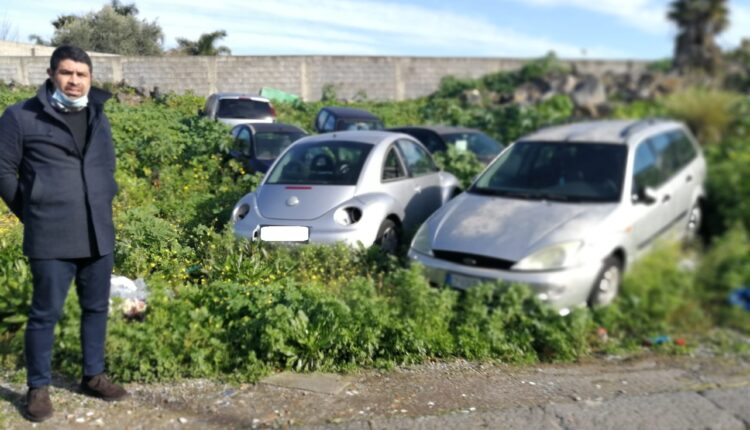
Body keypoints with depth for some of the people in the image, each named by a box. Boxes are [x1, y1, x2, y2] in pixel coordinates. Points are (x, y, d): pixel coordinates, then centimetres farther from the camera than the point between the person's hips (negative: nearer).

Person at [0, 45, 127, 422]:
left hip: (99, 236, 5)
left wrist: (101, 206, 14)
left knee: (96, 308, 14)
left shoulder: (98, 117, 12)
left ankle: (93, 376, 30)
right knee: (46, 313, 3)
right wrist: (31, 214, 2)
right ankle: (38, 388, 19)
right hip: (51, 238, -5)